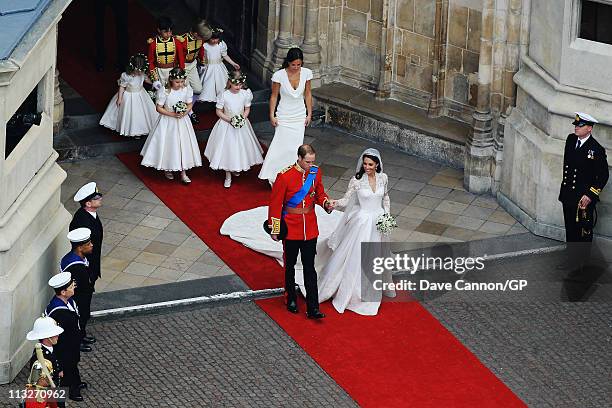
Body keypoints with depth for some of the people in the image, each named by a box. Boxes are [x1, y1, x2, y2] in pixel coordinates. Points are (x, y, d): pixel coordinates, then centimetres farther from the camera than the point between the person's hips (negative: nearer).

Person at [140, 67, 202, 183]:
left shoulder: (187, 89, -10)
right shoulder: (164, 91, -20)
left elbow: (190, 104, 3)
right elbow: (159, 108, -14)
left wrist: (185, 112, -18)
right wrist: (172, 114, -23)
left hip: (182, 122, 3)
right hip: (168, 122, -3)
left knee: (183, 144, 7)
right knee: (168, 145, 9)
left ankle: (183, 173, 18)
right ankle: (167, 169, 33)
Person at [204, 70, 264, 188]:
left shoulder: (246, 94, -10)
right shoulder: (224, 95, -17)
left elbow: (247, 109, 3)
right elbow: (219, 111, -9)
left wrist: (243, 118, -15)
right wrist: (229, 120, -21)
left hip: (242, 125, 2)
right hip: (226, 125, -2)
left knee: (240, 147, 14)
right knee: (227, 149, 4)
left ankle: (237, 168, 42)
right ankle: (228, 176, 18)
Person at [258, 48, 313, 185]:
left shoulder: (306, 73, -9)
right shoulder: (279, 75, -18)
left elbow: (307, 94, 3)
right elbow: (274, 96, -7)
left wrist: (309, 114, 5)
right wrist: (272, 115, -5)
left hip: (300, 116, 3)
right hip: (284, 116, -3)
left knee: (296, 147, 4)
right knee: (284, 146, -6)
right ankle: (273, 176, 6)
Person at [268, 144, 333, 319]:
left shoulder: (316, 172, -3)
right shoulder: (284, 176, -17)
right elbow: (275, 203, -11)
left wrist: (326, 203, -10)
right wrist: (274, 229, -8)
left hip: (310, 229, 3)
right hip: (291, 229, -3)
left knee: (309, 268, 2)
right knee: (290, 265, 14)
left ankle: (313, 308, 2)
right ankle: (291, 299, 32)